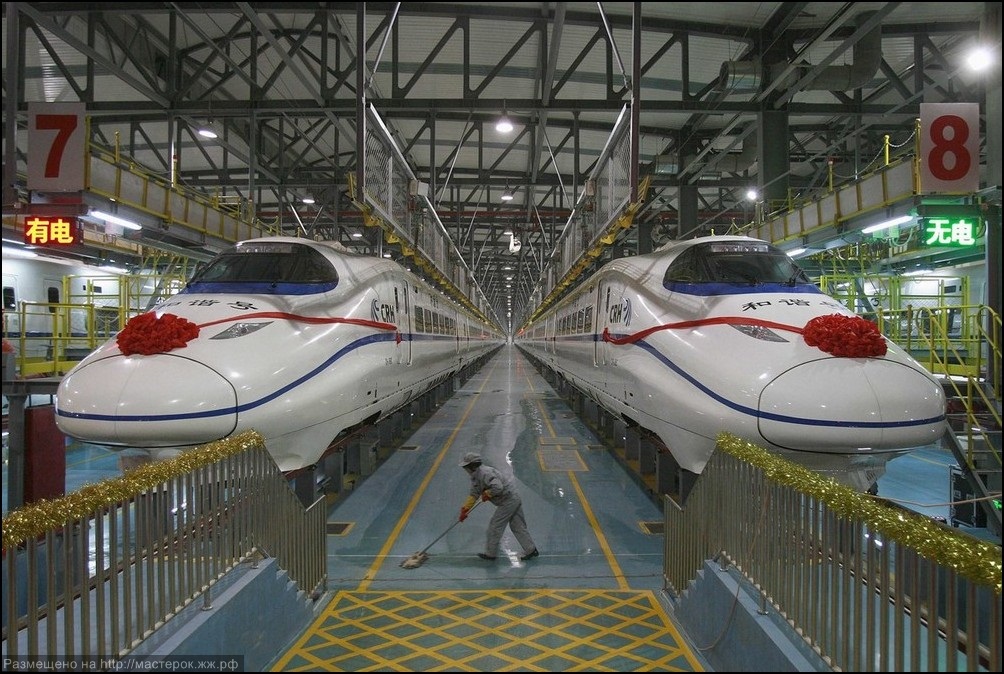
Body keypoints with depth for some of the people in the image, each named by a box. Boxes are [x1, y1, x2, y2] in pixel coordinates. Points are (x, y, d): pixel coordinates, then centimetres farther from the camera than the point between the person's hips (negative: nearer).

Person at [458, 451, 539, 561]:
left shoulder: (485, 473, -22)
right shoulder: (475, 476, 11)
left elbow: (497, 487, -34)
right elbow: (473, 494, 17)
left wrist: (486, 494, -17)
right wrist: (465, 509, 13)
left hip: (508, 501, -10)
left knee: (495, 526, 1)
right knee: (518, 526, 15)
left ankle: (490, 553, 14)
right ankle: (531, 549, 21)